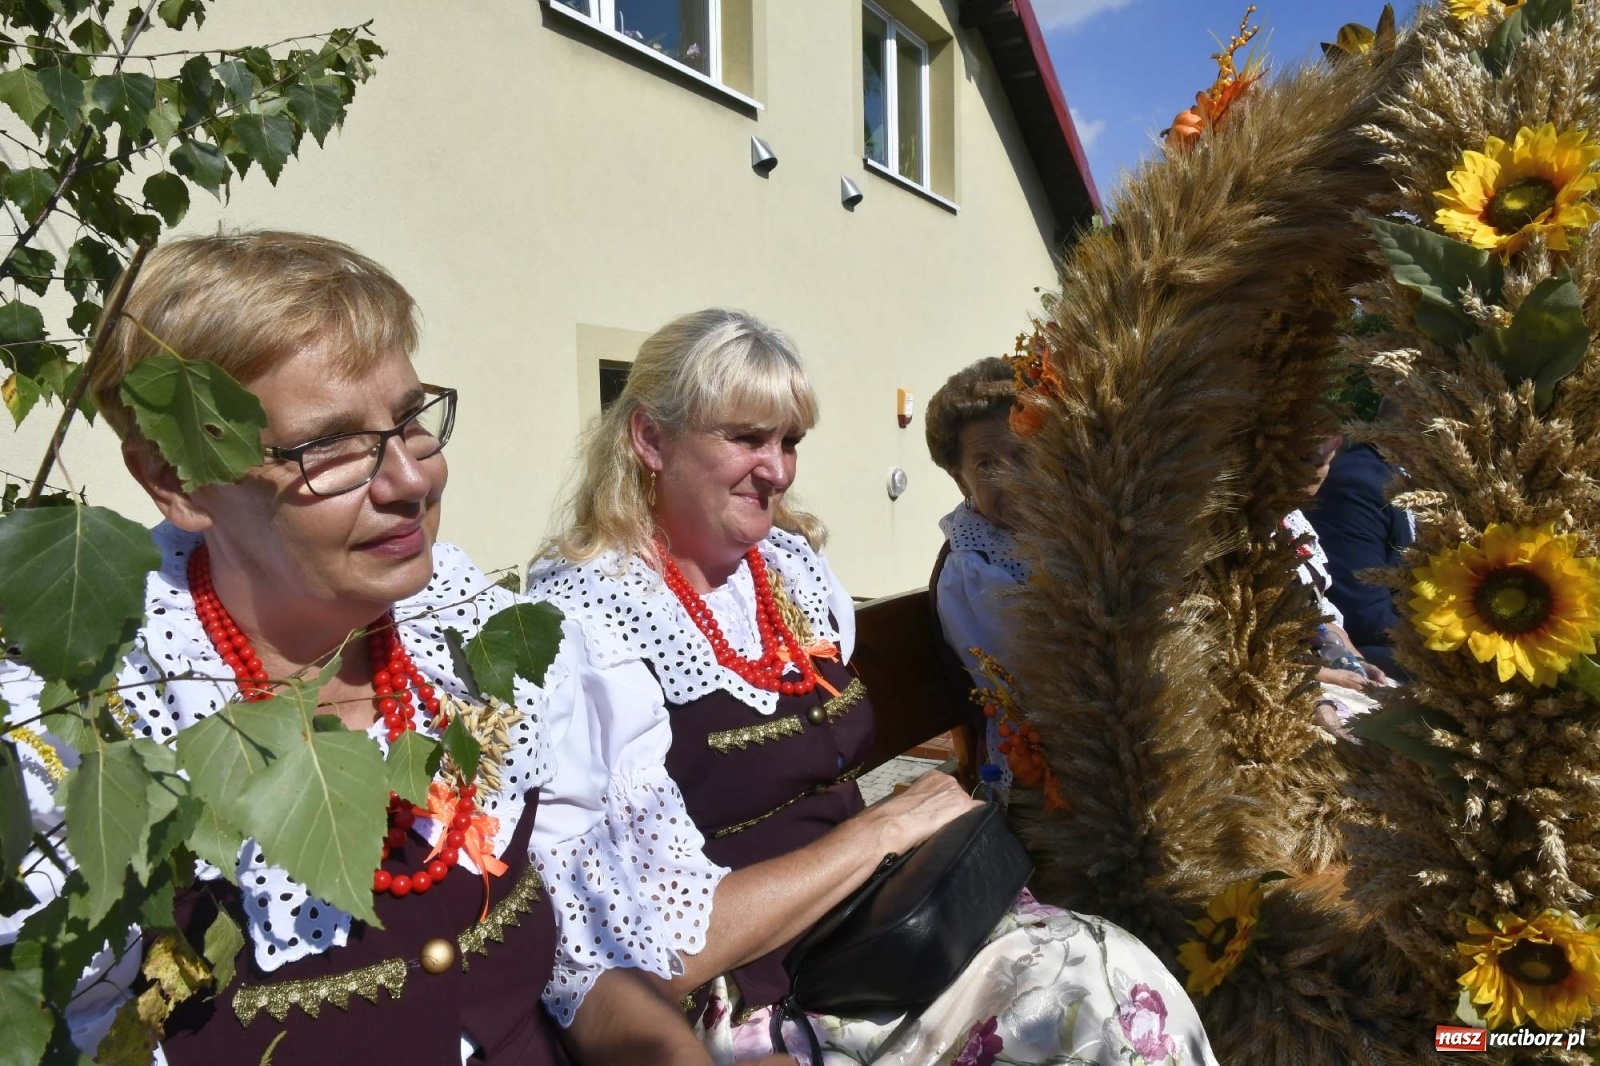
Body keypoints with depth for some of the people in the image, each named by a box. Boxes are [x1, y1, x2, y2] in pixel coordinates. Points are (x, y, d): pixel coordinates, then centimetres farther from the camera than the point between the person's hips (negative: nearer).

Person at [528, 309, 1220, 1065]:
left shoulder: (797, 564, 4)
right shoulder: (585, 619, -18)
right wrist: (880, 830, -17)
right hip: (753, 998, -6)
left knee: (1123, 976, -12)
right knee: (1113, 987, -18)